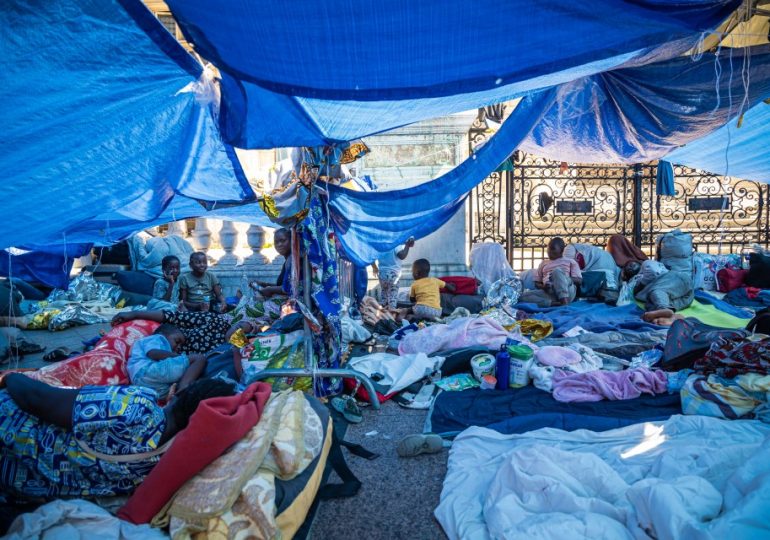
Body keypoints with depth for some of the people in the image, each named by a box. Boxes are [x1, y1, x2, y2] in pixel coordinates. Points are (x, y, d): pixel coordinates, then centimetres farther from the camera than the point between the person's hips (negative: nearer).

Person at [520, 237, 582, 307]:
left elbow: (579, 280, 7)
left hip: (568, 291, -3)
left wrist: (562, 279, -8)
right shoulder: (543, 264, 28)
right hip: (548, 292, 3)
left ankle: (564, 301, -40)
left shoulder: (570, 261, 19)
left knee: (557, 271, -32)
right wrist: (543, 287, -1)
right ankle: (552, 302, -37)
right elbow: (537, 283, 23)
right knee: (523, 296, -23)